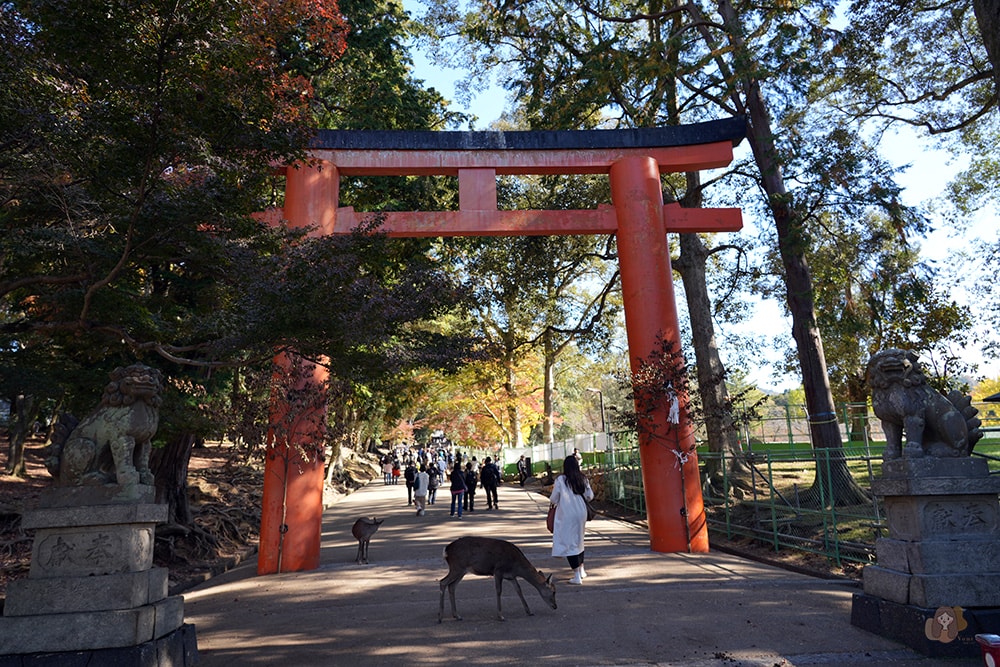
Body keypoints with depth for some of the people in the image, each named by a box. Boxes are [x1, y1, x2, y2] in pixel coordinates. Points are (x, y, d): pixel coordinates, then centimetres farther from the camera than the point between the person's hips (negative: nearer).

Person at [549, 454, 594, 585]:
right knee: (579, 540, 22)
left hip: (567, 516, -5)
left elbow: (553, 499, -7)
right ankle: (581, 570, 34)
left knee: (569, 543, 1)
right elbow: (590, 496, 7)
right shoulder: (583, 479, -1)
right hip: (581, 514, 5)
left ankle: (577, 576, -1)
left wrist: (552, 502, 16)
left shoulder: (560, 480, -13)